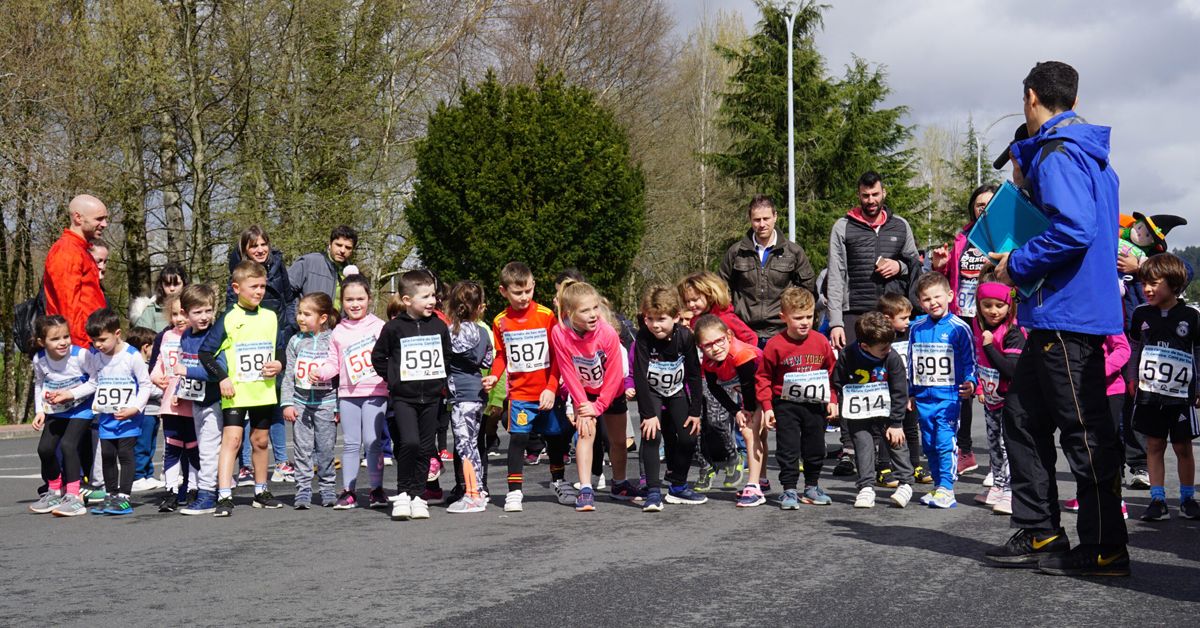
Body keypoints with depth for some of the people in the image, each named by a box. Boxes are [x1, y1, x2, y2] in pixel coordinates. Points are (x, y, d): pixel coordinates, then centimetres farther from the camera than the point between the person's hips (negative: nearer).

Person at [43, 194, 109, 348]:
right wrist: (80, 345, -19)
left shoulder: (81, 251, 21)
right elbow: (69, 305, -16)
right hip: (81, 343, -9)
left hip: (91, 341, 9)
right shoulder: (66, 252, -10)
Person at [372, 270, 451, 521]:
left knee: (426, 448, 5)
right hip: (403, 397, -3)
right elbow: (378, 357, 6)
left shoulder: (439, 326, 4)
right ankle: (402, 494, -3)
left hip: (431, 396, 4)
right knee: (409, 442, -18)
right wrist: (394, 377, 1)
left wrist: (441, 382, 10)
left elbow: (448, 355, 17)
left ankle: (417, 495, 16)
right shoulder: (394, 328, -5)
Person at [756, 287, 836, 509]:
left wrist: (831, 400, 3)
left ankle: (812, 486, 29)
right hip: (786, 405, -3)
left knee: (816, 448, 13)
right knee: (788, 449, -2)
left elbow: (831, 372, 9)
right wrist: (767, 407, -9)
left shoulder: (821, 341, -2)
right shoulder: (775, 345, -12)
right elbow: (764, 377, -4)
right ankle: (789, 490, 7)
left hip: (815, 405, 3)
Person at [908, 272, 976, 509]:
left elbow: (969, 361, 0)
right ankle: (938, 486, 21)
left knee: (946, 442, -12)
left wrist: (970, 382, -16)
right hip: (923, 397, 5)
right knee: (929, 444, 10)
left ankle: (946, 489, -7)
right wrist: (909, 392, 18)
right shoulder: (916, 329, 9)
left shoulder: (959, 328, -4)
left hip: (949, 395, -5)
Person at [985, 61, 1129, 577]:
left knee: (1084, 432, -3)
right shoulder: (1090, 156, 18)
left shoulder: (1058, 154, -14)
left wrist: (1018, 266, -14)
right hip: (1058, 315, 10)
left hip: (1069, 313, -10)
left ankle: (1105, 549, 5)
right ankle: (1040, 534, 20)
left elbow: (1074, 230, -26)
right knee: (1023, 418, 14)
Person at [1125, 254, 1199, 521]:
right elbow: (1134, 349, 13)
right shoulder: (1142, 314, 3)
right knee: (1154, 445, 5)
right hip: (1149, 392, 2)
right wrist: (1132, 380, 11)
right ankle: (1157, 500, 9)